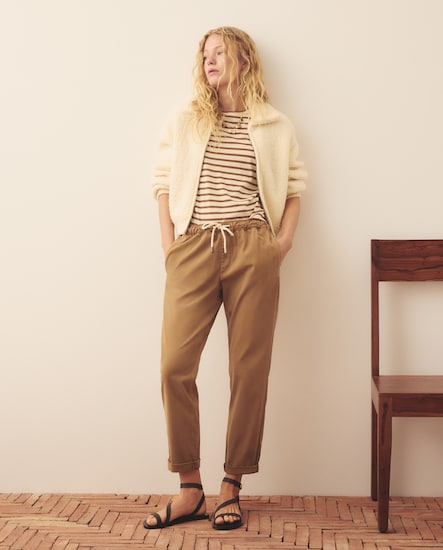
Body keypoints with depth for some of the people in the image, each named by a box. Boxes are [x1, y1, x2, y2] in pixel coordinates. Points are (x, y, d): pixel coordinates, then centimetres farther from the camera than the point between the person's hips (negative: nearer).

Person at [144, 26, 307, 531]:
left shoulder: (276, 127, 12)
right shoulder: (183, 121, 15)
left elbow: (294, 188, 12)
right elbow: (162, 184, 12)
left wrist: (283, 243, 0)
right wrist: (169, 245, 2)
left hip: (252, 252, -1)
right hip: (193, 249, 1)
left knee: (249, 370, 0)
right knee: (175, 366, -8)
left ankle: (231, 488, 11)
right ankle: (189, 489, 4)